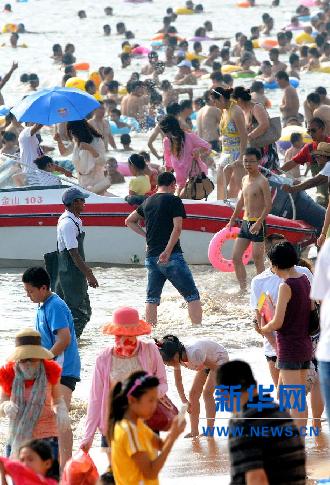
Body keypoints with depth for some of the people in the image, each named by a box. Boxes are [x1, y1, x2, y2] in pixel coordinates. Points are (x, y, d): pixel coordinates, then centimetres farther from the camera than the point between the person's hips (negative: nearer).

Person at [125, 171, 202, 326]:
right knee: (192, 295, -2)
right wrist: (167, 251, -19)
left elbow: (129, 221, 28)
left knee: (152, 297, 12)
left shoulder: (148, 202, 15)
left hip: (152, 256, 6)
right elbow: (177, 228, -16)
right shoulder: (173, 200, -5)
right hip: (172, 256, -6)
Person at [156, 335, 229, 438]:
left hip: (219, 358, -8)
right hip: (207, 362, 8)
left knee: (207, 393, -18)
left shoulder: (194, 353, -42)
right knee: (193, 394, 0)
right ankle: (194, 431, 6)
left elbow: (215, 367, -30)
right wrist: (184, 401, -10)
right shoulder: (176, 358, -20)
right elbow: (178, 380, -6)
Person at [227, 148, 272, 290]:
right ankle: (243, 288, 15)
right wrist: (233, 219, 30)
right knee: (236, 257, 7)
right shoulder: (245, 179, 12)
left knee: (258, 261, -5)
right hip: (245, 223, 8)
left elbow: (268, 205, -18)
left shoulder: (262, 181, -13)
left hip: (257, 225, -8)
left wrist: (259, 223, -26)